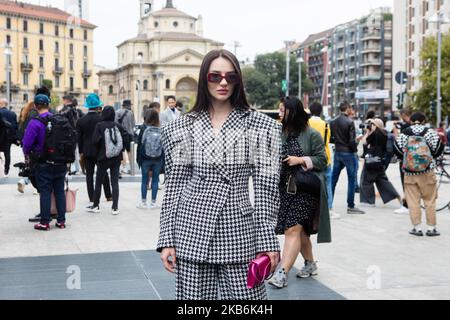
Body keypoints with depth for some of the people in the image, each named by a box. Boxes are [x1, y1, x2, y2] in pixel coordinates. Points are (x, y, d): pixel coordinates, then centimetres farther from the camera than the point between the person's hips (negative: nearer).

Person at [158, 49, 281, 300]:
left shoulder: (262, 126, 2)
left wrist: (269, 242, -5)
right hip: (192, 232, 1)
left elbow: (267, 187, 0)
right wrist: (167, 239, 2)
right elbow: (175, 185, 6)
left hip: (239, 232, -1)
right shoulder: (184, 128, 6)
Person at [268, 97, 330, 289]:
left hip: (304, 189, -6)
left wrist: (301, 160, -16)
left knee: (292, 230, -11)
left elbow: (322, 159, -5)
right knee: (300, 230, 14)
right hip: (285, 188, 6)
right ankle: (310, 264, 31)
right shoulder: (280, 133, 8)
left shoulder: (311, 135, -6)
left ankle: (282, 273, -13)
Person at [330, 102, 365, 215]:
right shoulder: (349, 122, -15)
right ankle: (351, 206, 4)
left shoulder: (333, 122, 4)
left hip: (337, 153, 6)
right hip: (348, 153, -6)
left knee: (333, 179, 12)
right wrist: (355, 148, 0)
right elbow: (352, 140, -17)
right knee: (352, 180, 2)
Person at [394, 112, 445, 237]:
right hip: (427, 172, -1)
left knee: (413, 201, 7)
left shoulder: (404, 134, -3)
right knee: (430, 201, 8)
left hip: (409, 174, 1)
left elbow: (398, 151, 3)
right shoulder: (429, 133, -6)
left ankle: (417, 227, 7)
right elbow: (439, 150, -3)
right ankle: (431, 228, 11)